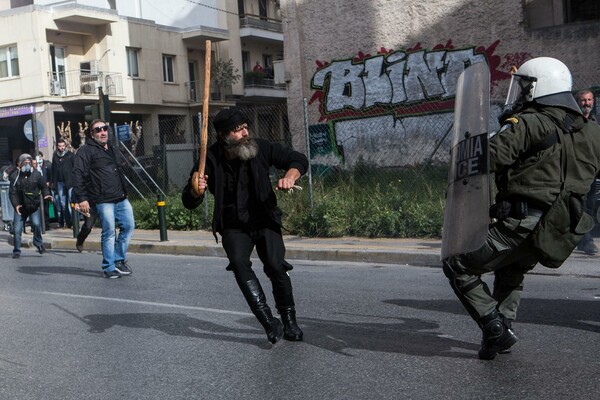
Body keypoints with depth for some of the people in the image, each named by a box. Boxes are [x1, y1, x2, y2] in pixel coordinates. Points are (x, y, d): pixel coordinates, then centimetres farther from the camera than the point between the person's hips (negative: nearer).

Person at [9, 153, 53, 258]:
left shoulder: (36, 175, -1)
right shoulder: (16, 177, -1)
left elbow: (44, 186, 8)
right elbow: (12, 192, -2)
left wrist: (46, 194, -13)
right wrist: (16, 205, -16)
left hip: (34, 206, -1)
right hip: (20, 207, 1)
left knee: (36, 224, -20)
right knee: (17, 229, -1)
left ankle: (38, 243, 5)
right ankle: (16, 251, 15)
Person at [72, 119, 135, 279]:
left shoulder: (114, 151, 21)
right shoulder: (86, 151, -3)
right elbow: (78, 175, -11)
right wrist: (81, 198, -18)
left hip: (121, 198, 7)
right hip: (104, 201, -7)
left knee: (128, 226, 5)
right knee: (109, 232, -5)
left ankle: (119, 259, 21)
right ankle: (109, 268, 5)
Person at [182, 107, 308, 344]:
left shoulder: (261, 149, -9)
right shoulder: (211, 160, -10)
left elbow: (298, 160, -2)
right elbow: (189, 203, -6)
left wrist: (290, 176, -24)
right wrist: (196, 191, -29)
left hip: (265, 221, 0)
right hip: (234, 228, 0)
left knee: (275, 266, -16)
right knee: (239, 263, -25)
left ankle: (289, 320, 6)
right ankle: (269, 322, -29)